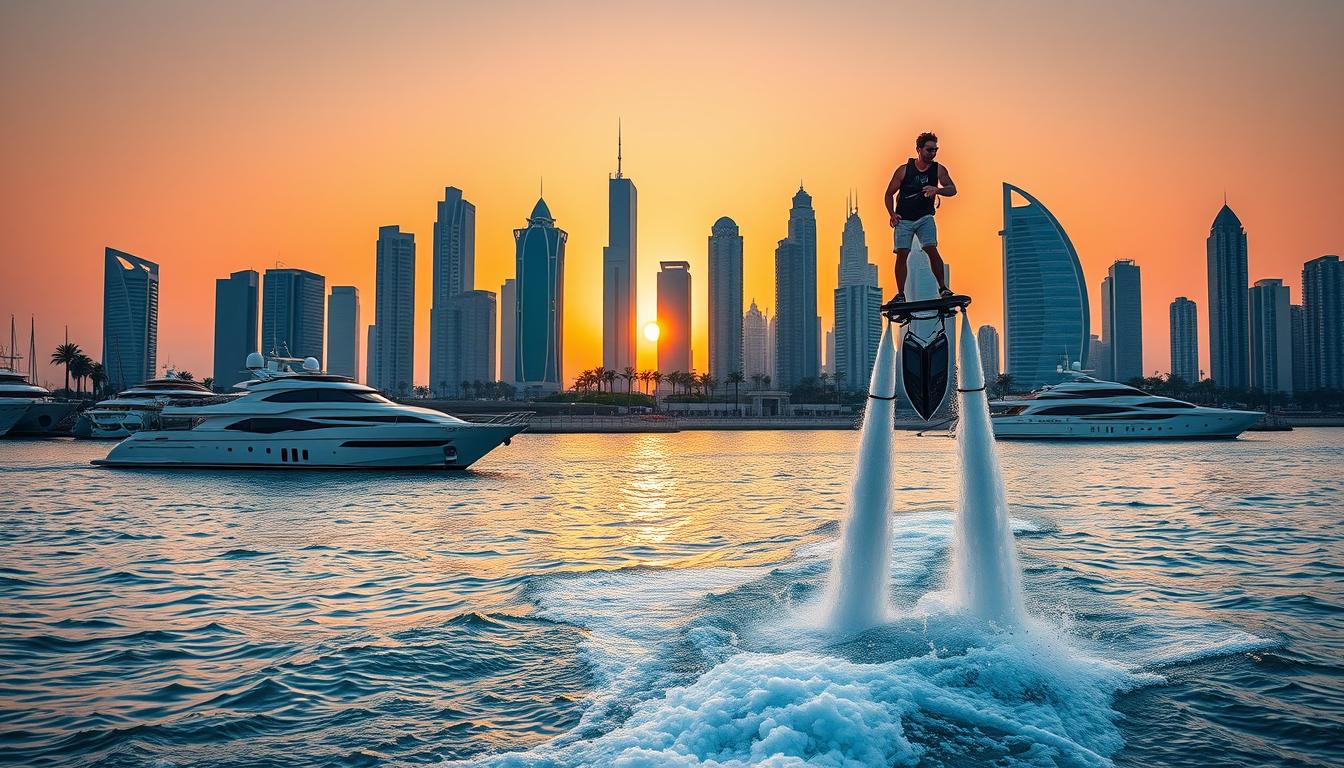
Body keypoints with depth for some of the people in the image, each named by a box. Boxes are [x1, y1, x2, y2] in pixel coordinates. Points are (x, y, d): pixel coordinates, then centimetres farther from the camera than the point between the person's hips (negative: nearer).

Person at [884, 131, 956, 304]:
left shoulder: (938, 169, -3)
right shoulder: (904, 170, -6)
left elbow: (952, 190, -10)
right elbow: (889, 194, 1)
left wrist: (937, 189, -31)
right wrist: (892, 215, -13)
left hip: (925, 217, 1)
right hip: (903, 219, 0)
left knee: (931, 249, -16)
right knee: (902, 254, -5)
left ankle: (943, 288, -8)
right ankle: (900, 295, 3)